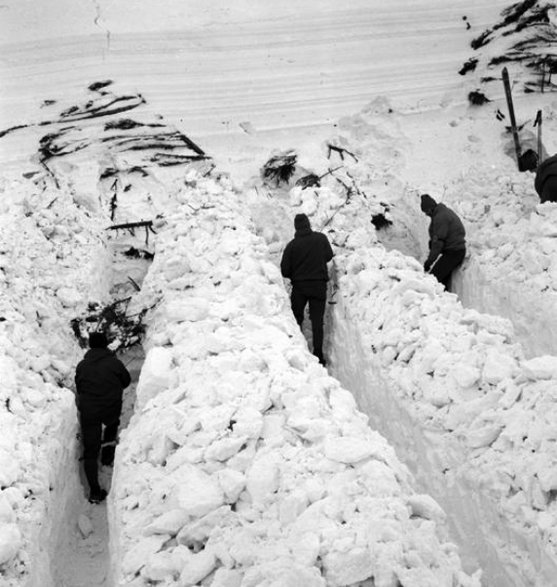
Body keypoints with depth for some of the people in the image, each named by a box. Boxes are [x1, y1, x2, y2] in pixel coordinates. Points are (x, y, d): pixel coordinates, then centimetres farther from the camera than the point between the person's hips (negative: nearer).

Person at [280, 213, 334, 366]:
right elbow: (329, 256, 10)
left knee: (296, 319, 14)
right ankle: (318, 354, 0)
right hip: (319, 285, 1)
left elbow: (284, 270, -8)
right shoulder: (321, 238, -5)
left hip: (299, 286, 0)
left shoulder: (292, 245, -9)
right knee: (317, 320, 4)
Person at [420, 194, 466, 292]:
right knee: (444, 280, 12)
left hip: (452, 252, -11)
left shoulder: (440, 217, -17)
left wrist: (429, 261, -18)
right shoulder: (445, 211, 15)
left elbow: (438, 241, -20)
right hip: (458, 250, 11)